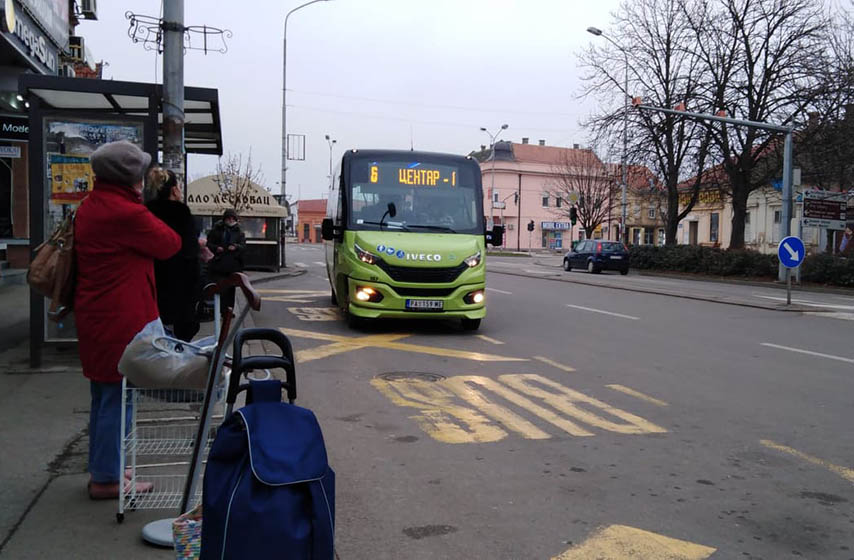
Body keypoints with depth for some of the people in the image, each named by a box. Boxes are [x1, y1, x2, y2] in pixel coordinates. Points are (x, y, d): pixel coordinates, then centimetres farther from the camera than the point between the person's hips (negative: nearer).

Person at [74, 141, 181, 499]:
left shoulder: (90, 207, 10)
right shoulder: (127, 213, -20)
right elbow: (170, 244, -8)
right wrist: (143, 207, 7)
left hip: (94, 316, 10)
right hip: (121, 319, -10)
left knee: (103, 396, 20)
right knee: (118, 398, 0)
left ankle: (101, 469, 32)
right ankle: (106, 479, 10)